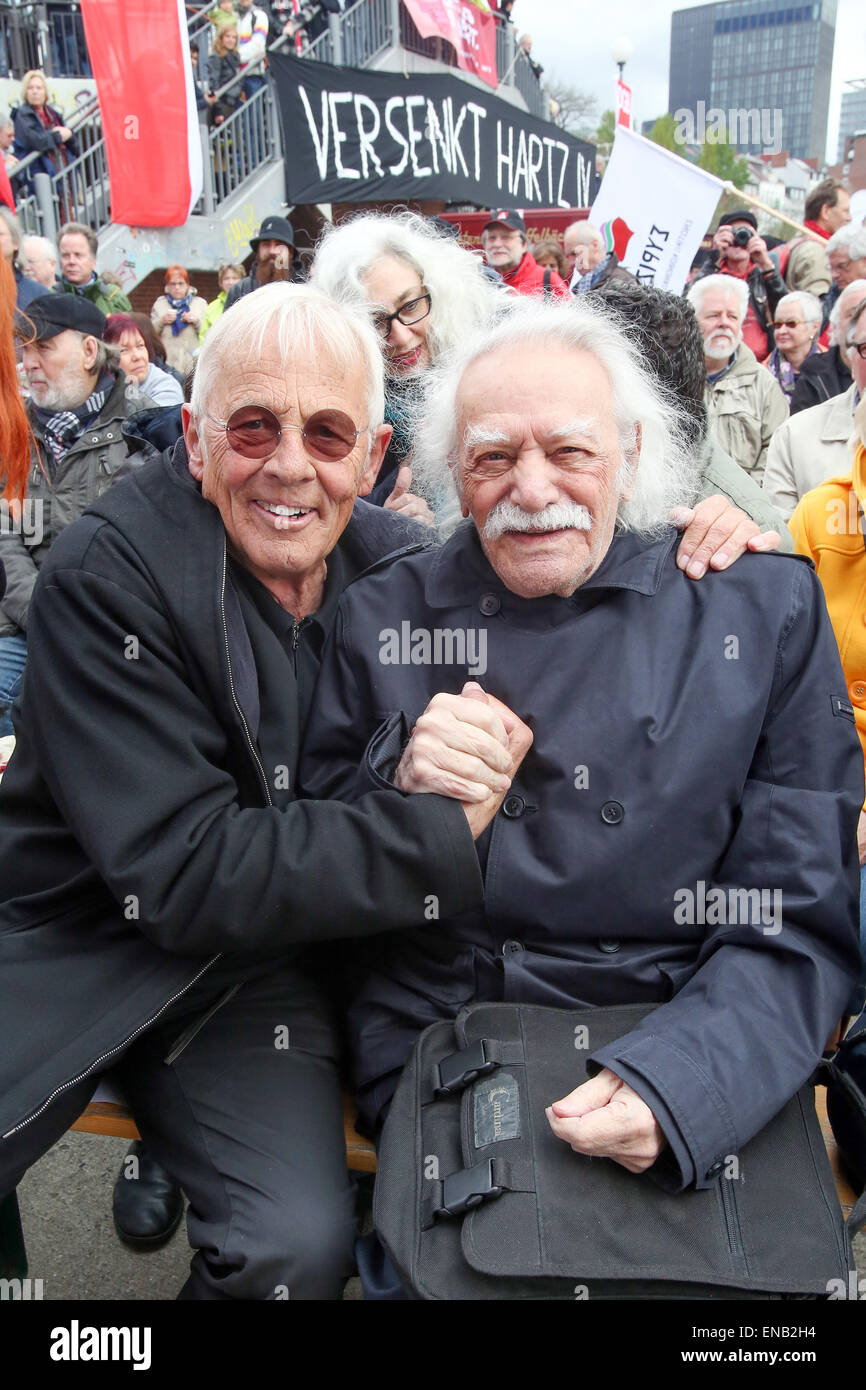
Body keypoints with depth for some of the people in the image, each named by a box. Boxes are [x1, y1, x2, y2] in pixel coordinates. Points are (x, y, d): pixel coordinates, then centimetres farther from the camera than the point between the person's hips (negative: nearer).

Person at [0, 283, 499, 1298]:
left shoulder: (395, 560, -3)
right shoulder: (105, 575, -16)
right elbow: (184, 873, -21)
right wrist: (446, 832, -22)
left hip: (256, 961, 3)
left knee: (303, 1242, -17)